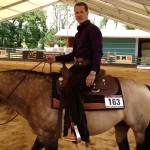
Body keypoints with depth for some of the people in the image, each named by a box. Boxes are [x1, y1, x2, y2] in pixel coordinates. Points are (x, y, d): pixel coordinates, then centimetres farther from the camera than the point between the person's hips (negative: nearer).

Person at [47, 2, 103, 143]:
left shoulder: (93, 29, -6)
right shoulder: (78, 33, 22)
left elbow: (98, 52, -15)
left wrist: (92, 73, -27)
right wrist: (56, 58, 16)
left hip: (88, 66, -10)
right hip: (77, 66, 10)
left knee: (70, 90, -27)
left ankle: (82, 133, -24)